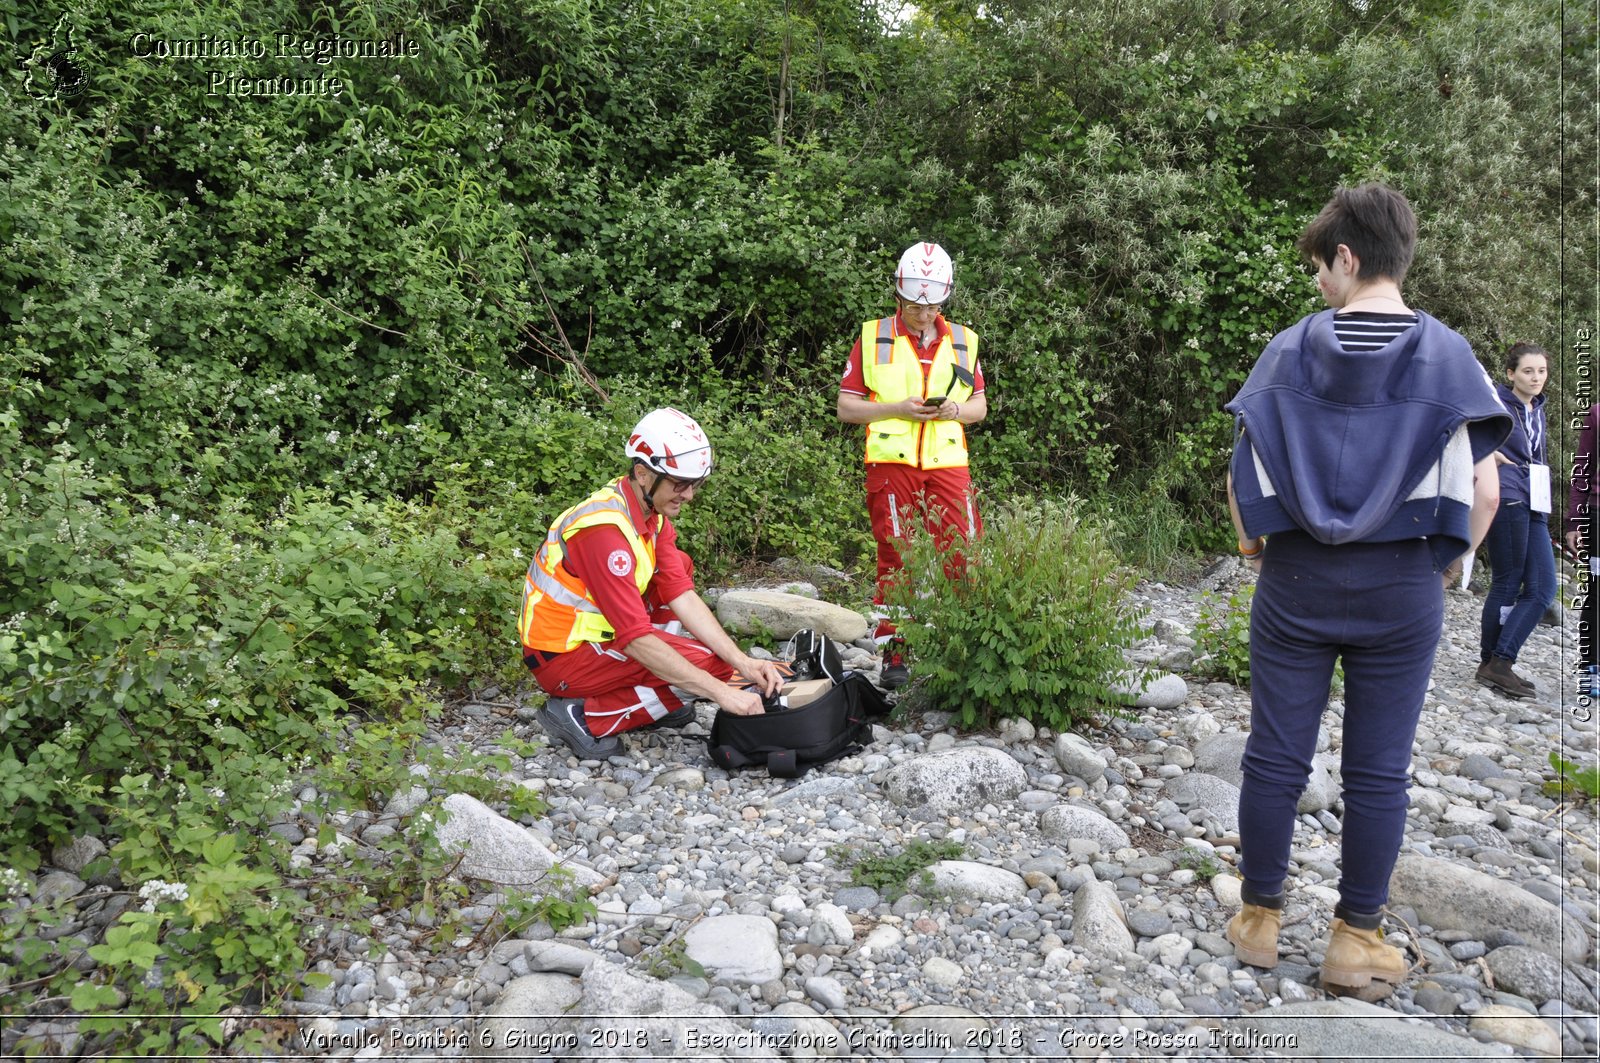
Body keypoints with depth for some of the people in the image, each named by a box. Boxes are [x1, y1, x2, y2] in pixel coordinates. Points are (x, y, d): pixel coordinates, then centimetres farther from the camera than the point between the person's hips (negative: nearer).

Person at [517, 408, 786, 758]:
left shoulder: (651, 511, 0)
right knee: (711, 663, -14)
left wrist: (743, 662, -15)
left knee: (680, 565, 10)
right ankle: (584, 716, -9)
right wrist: (723, 693, -30)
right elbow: (636, 639, -31)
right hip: (562, 657, -9)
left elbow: (681, 595, -4)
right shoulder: (605, 528, -28)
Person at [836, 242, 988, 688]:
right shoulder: (873, 338, 7)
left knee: (964, 558, -5)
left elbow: (980, 406, 19)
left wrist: (955, 410, -4)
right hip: (891, 465, -2)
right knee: (895, 560, 1)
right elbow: (846, 407, 4)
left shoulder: (962, 341, 14)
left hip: (948, 466, 2)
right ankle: (893, 656, 9)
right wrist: (897, 408, -10)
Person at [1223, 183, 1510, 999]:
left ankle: (1259, 917, 22)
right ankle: (1358, 938, 19)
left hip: (1295, 584, 0)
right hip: (1402, 591, 0)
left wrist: (1252, 545, 12)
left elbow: (1241, 472, -2)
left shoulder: (1289, 349, -2)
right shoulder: (1447, 356, -1)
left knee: (1274, 757, 10)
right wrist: (1443, 562, 9)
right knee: (1379, 771, 9)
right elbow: (1483, 489, -5)